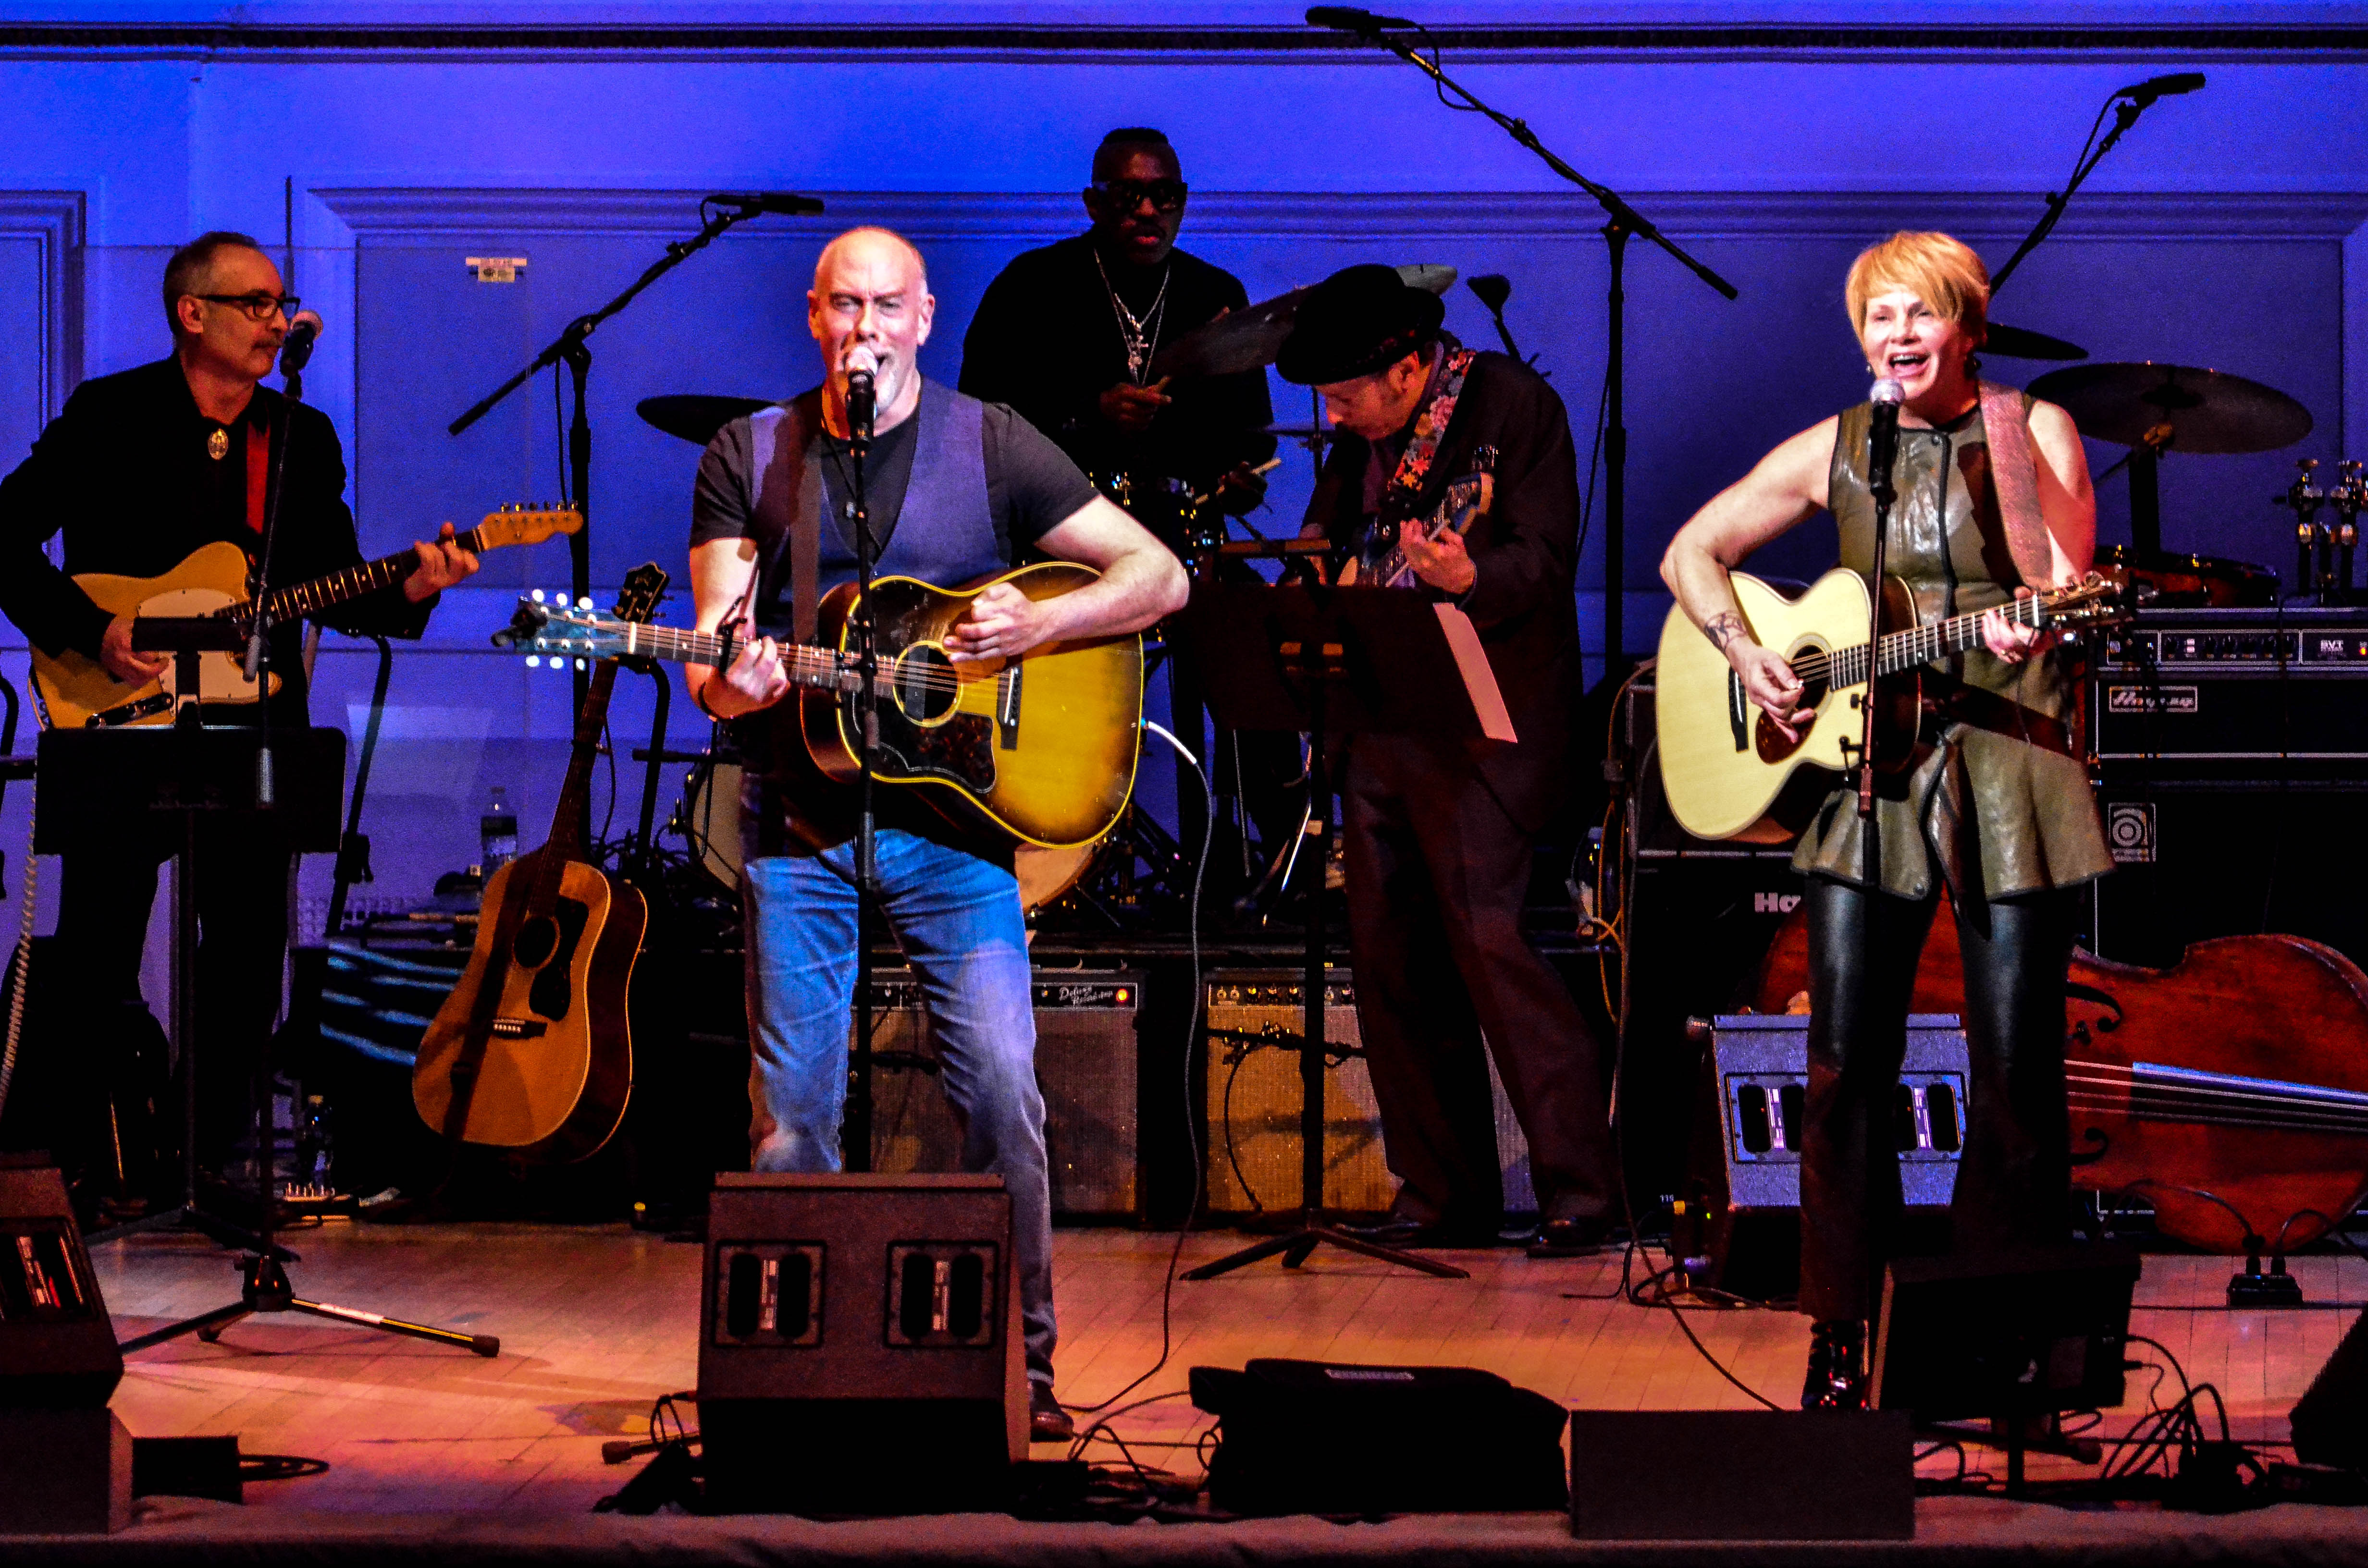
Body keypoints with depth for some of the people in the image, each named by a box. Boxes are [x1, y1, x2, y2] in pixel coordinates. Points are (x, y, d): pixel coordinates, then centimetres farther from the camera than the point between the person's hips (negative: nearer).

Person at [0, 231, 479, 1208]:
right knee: (92, 959, -5)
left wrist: (406, 592, -11)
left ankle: (214, 1157, 16)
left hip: (252, 724, 3)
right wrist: (89, 629, -16)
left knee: (249, 962, 3)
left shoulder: (306, 440, 10)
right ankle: (114, 1160, 10)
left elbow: (335, 590, 9)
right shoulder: (108, 416, -2)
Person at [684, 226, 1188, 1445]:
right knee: (792, 1106, 3)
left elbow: (1161, 577, 2)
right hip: (800, 817, 1)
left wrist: (1040, 624, -14)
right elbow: (713, 656, 3)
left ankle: (1021, 1356, 3)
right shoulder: (750, 458, 7)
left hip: (951, 812, -1)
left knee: (1001, 1088, -9)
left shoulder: (992, 450, 3)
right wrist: (730, 685, -21)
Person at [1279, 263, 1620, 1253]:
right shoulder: (1367, 435, 13)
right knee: (1389, 959, 6)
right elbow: (1330, 527, 32)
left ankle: (1580, 1188, -12)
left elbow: (1546, 560, -16)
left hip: (1485, 728, -8)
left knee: (1486, 938, -17)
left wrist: (1469, 578, -35)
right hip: (1381, 725, 8)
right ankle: (1446, 1196, 14)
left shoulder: (1514, 406, -8)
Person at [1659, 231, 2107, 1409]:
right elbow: (1692, 551, 14)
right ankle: (1840, 1337, 6)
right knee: (1845, 1059, -2)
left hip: (2010, 764, -2)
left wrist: (2007, 456, -24)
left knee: (2016, 1067, -2)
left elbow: (2066, 590, -11)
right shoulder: (1835, 451, 8)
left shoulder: (2036, 431, 1)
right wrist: (1748, 658, -1)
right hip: (1868, 769, 2)